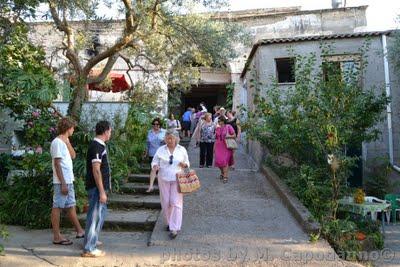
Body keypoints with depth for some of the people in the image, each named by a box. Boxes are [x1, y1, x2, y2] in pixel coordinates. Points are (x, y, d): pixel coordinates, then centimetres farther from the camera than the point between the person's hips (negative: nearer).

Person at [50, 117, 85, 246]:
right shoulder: (57, 142, -14)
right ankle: (57, 237, 7)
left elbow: (73, 156, 12)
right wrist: (63, 183, -20)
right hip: (61, 182, -10)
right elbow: (57, 164, -18)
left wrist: (67, 141, 6)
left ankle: (79, 231, 22)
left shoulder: (64, 142, 15)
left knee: (71, 206, 14)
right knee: (57, 207, -1)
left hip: (68, 181, 10)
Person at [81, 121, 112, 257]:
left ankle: (92, 240, 36)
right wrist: (102, 191, -22)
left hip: (100, 186, 10)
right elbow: (96, 170, -23)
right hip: (97, 187, -10)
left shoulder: (99, 145, 12)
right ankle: (89, 249, 6)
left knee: (101, 213, 21)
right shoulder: (96, 146, -18)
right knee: (95, 215, -3)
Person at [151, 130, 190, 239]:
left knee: (176, 203, -7)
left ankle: (174, 228, -4)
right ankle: (169, 223, 28)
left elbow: (187, 163, 11)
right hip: (164, 180, 2)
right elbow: (154, 162, 5)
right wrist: (155, 166, -18)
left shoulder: (182, 150, 3)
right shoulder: (160, 150, 2)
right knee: (165, 202, 8)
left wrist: (184, 165, -12)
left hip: (177, 180, -1)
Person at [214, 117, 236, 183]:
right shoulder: (217, 128, 12)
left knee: (225, 161, -9)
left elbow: (234, 135, 1)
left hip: (226, 147, -4)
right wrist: (214, 147, 14)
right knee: (218, 161, 1)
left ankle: (225, 176, -3)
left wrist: (229, 136, -19)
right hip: (218, 147, 4)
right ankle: (222, 173, 28)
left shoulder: (228, 127, -2)